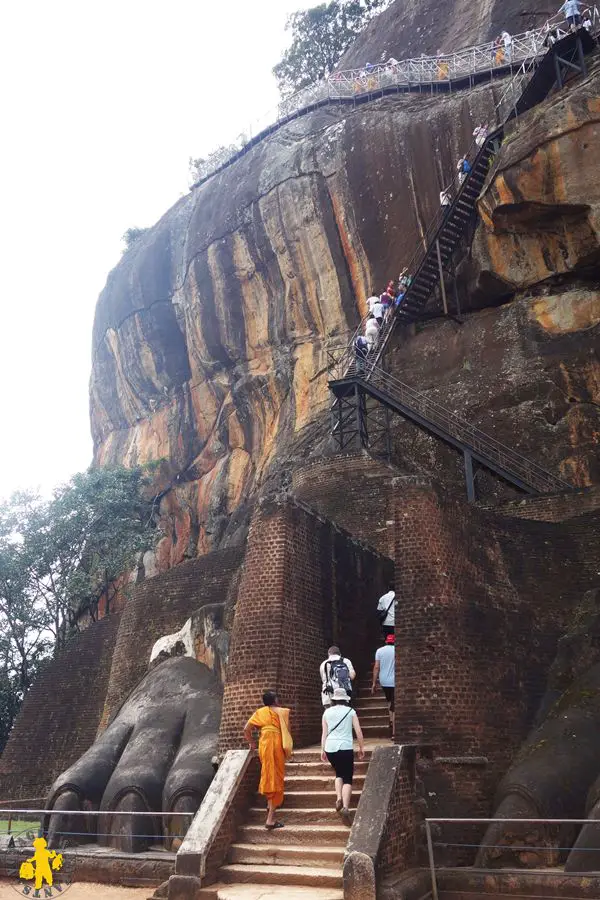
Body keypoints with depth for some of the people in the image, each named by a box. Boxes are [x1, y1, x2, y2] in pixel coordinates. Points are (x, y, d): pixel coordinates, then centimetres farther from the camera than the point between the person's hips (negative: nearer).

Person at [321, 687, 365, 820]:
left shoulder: (327, 712, 9)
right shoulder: (350, 711, 5)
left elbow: (324, 732, 8)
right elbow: (358, 731, 3)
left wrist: (323, 750, 13)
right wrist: (361, 748, 11)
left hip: (330, 748, 3)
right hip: (346, 748, -3)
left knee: (339, 773, 23)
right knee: (347, 778, 4)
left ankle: (339, 798, 4)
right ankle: (345, 806, -12)